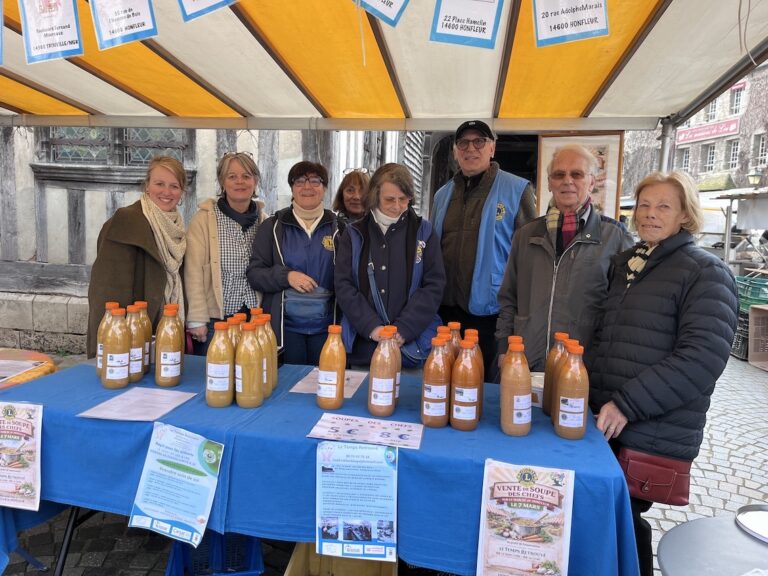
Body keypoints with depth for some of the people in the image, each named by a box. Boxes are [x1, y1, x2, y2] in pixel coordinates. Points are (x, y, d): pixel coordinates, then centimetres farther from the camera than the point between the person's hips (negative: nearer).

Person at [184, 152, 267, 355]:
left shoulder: (264, 221, 8)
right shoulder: (204, 218, -5)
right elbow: (193, 272, -8)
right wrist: (197, 320, -11)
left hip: (256, 317, 3)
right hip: (214, 318, -3)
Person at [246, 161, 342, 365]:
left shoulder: (338, 227, 4)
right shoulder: (273, 226, 3)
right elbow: (254, 273, 1)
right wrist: (287, 275, -17)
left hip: (326, 326, 1)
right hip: (284, 325, -1)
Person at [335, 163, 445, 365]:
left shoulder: (423, 231, 3)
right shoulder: (354, 234, 6)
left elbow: (434, 285, -3)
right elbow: (344, 285, 0)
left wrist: (404, 329, -13)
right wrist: (372, 327, -13)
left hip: (413, 342, -1)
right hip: (362, 343, 1)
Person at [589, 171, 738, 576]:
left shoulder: (705, 273, -8)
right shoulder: (626, 263, 12)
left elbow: (702, 357, -19)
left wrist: (627, 405, -22)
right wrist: (595, 395, 6)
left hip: (657, 436, -6)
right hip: (606, 422, 6)